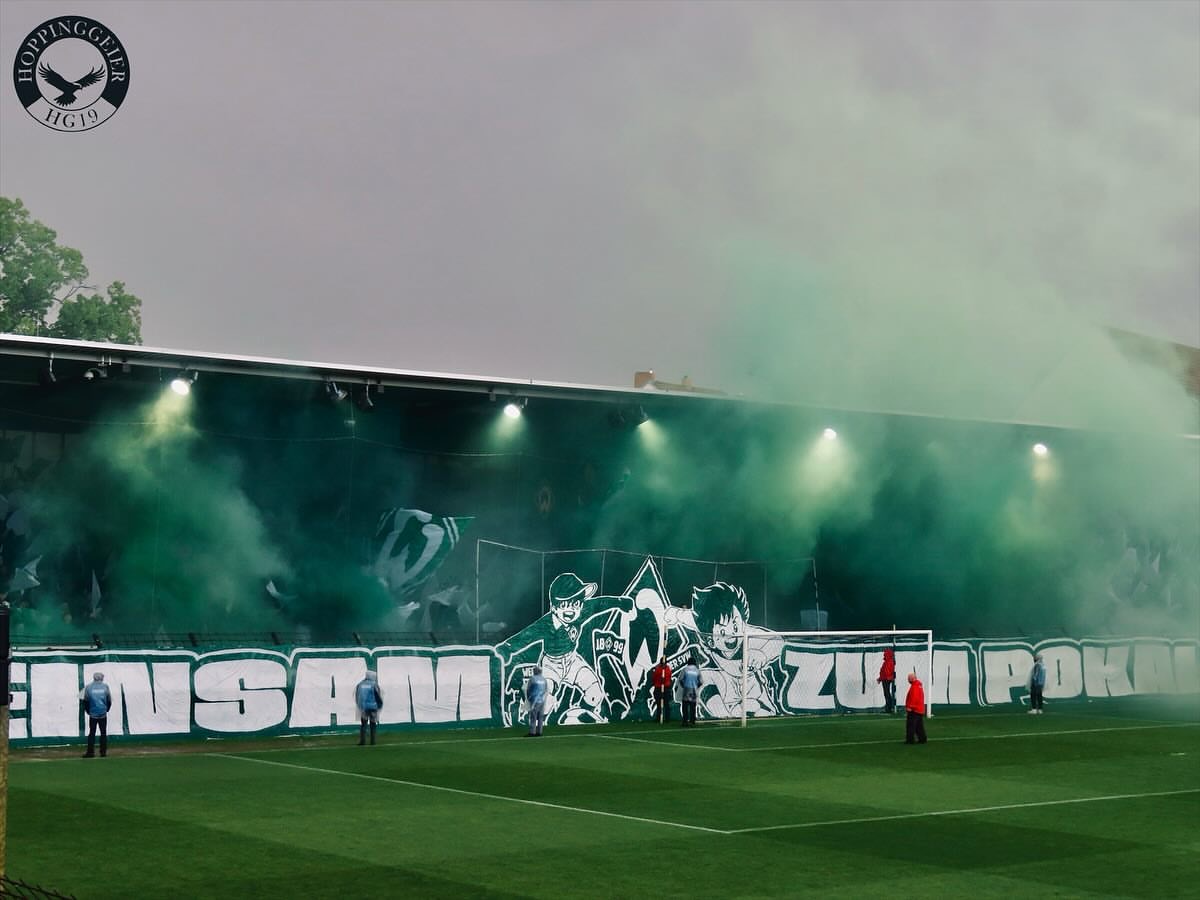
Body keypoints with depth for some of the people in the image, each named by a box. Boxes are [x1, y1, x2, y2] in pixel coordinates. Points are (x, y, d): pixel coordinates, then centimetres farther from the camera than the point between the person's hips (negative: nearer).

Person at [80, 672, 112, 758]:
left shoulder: (88, 687, -1)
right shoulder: (105, 687, 0)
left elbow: (85, 701, 2)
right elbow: (109, 701, 5)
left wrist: (88, 711, 15)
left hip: (93, 714, 0)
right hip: (103, 714, 0)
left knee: (92, 733, 5)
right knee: (103, 733, 7)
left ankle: (90, 752, -1)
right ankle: (103, 752, 6)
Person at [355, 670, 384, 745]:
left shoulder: (360, 685, 5)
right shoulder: (374, 685, -6)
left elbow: (356, 697, 11)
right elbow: (379, 697, -5)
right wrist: (380, 705, 12)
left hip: (363, 707, 2)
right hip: (373, 707, -2)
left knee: (363, 724, 6)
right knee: (373, 724, 8)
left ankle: (362, 740, -4)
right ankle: (373, 741, 6)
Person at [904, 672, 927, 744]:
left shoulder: (914, 686, -17)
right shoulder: (919, 685, 15)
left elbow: (914, 698, -24)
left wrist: (910, 707, -22)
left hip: (914, 710, -10)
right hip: (920, 709, 10)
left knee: (910, 725, -6)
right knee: (919, 726, 14)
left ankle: (910, 740, -7)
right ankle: (922, 739, 16)